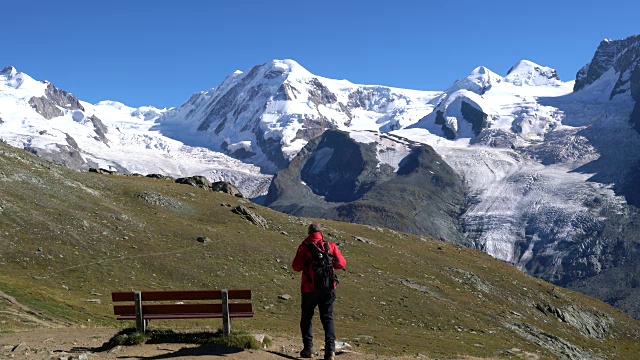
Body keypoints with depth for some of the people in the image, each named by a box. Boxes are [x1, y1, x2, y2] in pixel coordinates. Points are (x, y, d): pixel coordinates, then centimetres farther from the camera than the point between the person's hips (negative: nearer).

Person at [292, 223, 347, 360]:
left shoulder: (304, 247, -6)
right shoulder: (331, 246, 0)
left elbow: (296, 267, -8)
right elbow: (342, 263, 0)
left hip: (309, 288, -1)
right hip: (328, 288, 2)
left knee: (306, 318, 15)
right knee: (328, 318, 7)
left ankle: (308, 348, 12)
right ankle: (330, 349, -5)